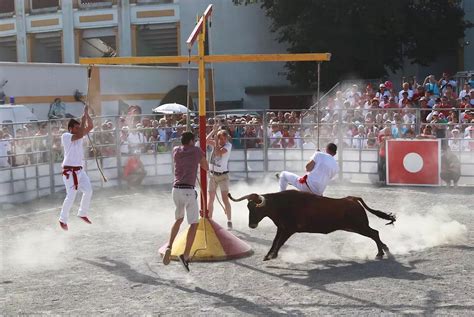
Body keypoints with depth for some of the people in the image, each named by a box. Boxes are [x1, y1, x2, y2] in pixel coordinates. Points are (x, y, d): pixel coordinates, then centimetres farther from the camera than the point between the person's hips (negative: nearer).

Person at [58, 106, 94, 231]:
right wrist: (83, 118, -20)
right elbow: (79, 135, -27)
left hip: (80, 170, 7)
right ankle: (63, 220, 7)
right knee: (71, 196, -8)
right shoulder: (65, 136, -12)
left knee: (88, 191, 3)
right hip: (69, 171, -7)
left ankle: (82, 214, 22)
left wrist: (87, 114, -7)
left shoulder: (79, 136, 9)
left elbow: (90, 127, 2)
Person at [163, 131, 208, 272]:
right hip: (188, 191, -5)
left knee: (179, 219, 25)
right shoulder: (197, 151, 5)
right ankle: (185, 255, -12)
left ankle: (169, 247, 5)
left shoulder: (176, 150, 13)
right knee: (194, 224, 3)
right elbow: (206, 168, 17)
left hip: (176, 189, 5)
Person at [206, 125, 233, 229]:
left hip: (223, 175, -4)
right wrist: (214, 131, -17)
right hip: (213, 174, 4)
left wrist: (216, 142, -18)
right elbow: (206, 140, -14)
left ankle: (229, 221, 1)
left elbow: (219, 152, -24)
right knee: (210, 199, 7)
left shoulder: (228, 145, -9)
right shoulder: (215, 143, 3)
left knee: (225, 199, -7)